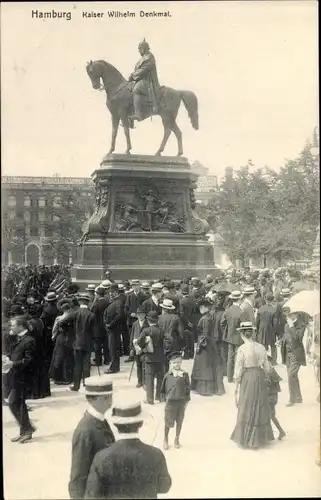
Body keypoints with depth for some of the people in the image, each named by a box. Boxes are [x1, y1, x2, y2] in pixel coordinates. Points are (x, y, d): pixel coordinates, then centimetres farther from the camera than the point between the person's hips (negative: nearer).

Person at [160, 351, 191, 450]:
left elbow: (188, 388, 0)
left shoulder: (184, 374, -6)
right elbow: (163, 389, 5)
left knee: (179, 422, 13)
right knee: (168, 423, 5)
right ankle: (165, 440, 27)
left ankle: (177, 439, 32)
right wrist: (166, 398, 1)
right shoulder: (168, 375, -6)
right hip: (170, 402, -1)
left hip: (181, 402, 1)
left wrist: (186, 400, -1)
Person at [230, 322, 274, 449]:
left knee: (247, 408, 9)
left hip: (247, 378, -4)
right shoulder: (261, 347, -2)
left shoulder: (242, 349, -14)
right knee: (260, 407, 17)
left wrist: (236, 386, -1)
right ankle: (260, 437, 27)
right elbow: (266, 367, 4)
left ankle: (247, 438, 18)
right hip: (260, 377, 4)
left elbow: (238, 369, -11)